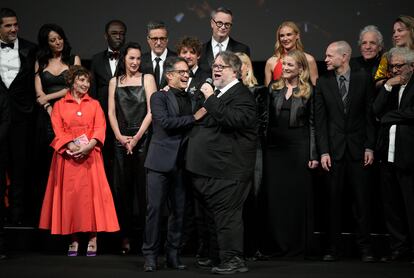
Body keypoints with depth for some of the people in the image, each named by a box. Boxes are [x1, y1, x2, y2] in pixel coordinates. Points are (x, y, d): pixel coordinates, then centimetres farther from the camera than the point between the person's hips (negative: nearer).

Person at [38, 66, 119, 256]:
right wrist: (71, 146, -16)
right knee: (70, 193, -2)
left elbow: (100, 128, 2)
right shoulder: (59, 105, 12)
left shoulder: (94, 105, 15)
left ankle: (93, 239, -3)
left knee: (92, 193, -5)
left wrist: (88, 146, -15)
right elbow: (58, 131, 1)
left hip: (90, 156, 0)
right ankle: (73, 239, 2)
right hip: (68, 156, 0)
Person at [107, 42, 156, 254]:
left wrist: (137, 137, -9)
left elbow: (151, 111, -1)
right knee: (122, 188, 2)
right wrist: (120, 136, -5)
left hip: (143, 138, -3)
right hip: (121, 139, 3)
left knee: (143, 187, -5)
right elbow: (111, 112, 9)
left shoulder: (147, 79, 6)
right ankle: (125, 237, 7)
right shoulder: (115, 82, 15)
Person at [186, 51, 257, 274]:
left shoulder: (242, 95, -8)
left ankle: (233, 260, 0)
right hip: (206, 168, 9)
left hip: (227, 169, -9)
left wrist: (210, 99, -21)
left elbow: (234, 120, -27)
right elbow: (202, 122, 34)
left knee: (227, 214, -7)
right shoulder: (214, 93, 20)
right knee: (214, 214, 15)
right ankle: (220, 255, 25)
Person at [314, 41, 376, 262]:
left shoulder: (363, 79, 2)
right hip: (333, 149, 1)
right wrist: (323, 151, -4)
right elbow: (319, 120, 2)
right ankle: (332, 248, 10)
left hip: (358, 148, -1)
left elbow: (370, 115, 3)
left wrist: (370, 147, -3)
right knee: (333, 200, 3)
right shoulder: (323, 83, 4)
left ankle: (365, 247, 8)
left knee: (362, 200, 1)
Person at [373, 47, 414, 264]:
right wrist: (388, 87, -3)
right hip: (388, 154, 6)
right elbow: (377, 110, 4)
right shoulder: (389, 87, 16)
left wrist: (390, 116, -4)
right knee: (391, 206, 10)